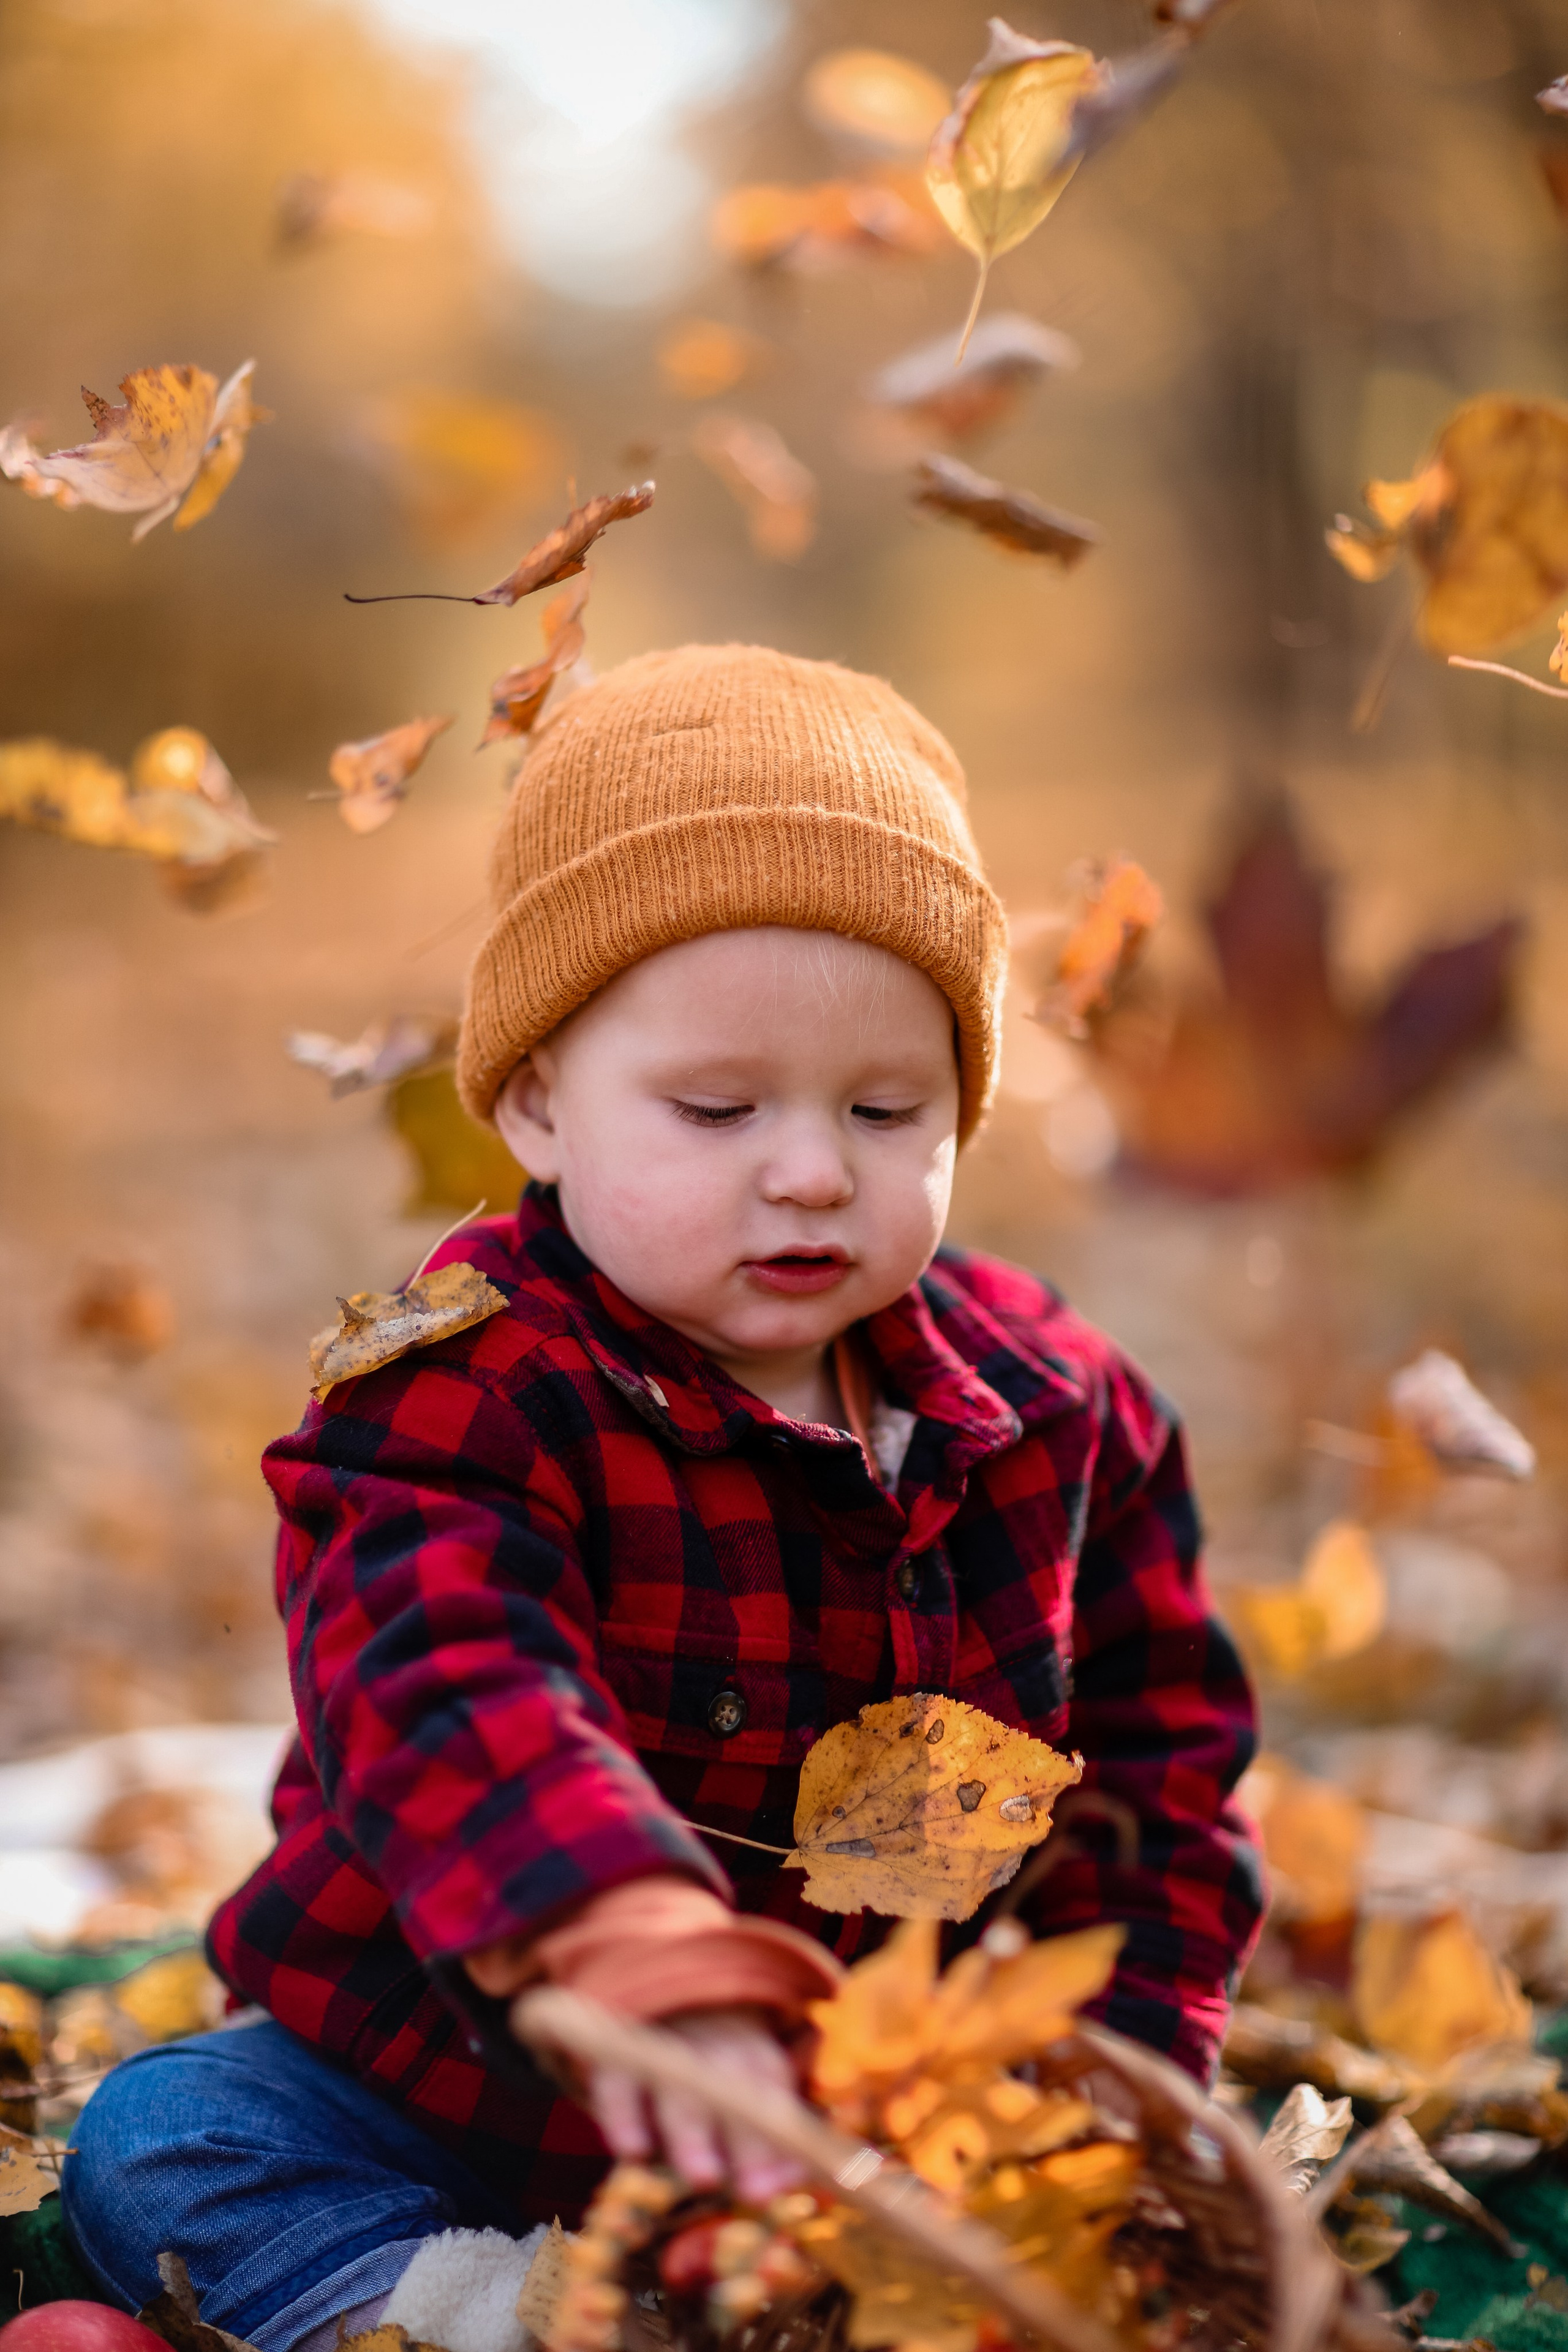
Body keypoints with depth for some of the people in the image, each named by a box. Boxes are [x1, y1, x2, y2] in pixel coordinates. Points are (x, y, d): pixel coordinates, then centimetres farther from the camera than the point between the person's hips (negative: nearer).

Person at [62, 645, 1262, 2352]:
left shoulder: (1054, 1409, 0)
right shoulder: (458, 1400, -17)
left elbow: (1158, 1742, 11)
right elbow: (446, 1699, -37)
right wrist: (650, 1959, -56)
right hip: (460, 2099, -2)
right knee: (158, 2146, -20)